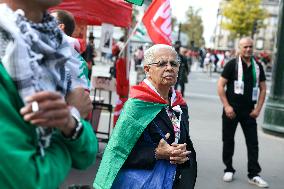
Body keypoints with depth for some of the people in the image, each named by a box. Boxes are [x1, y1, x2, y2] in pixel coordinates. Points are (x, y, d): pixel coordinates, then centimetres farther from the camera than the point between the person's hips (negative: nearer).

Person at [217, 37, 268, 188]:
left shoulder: (258, 67, 7)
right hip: (231, 110, -3)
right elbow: (220, 85, -7)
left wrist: (258, 109, 1)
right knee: (228, 141, 7)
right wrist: (227, 106, -13)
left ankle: (254, 175, 9)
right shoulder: (232, 64, -4)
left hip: (249, 111, 3)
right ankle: (229, 170, 21)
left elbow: (263, 89, 11)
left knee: (253, 143, 2)